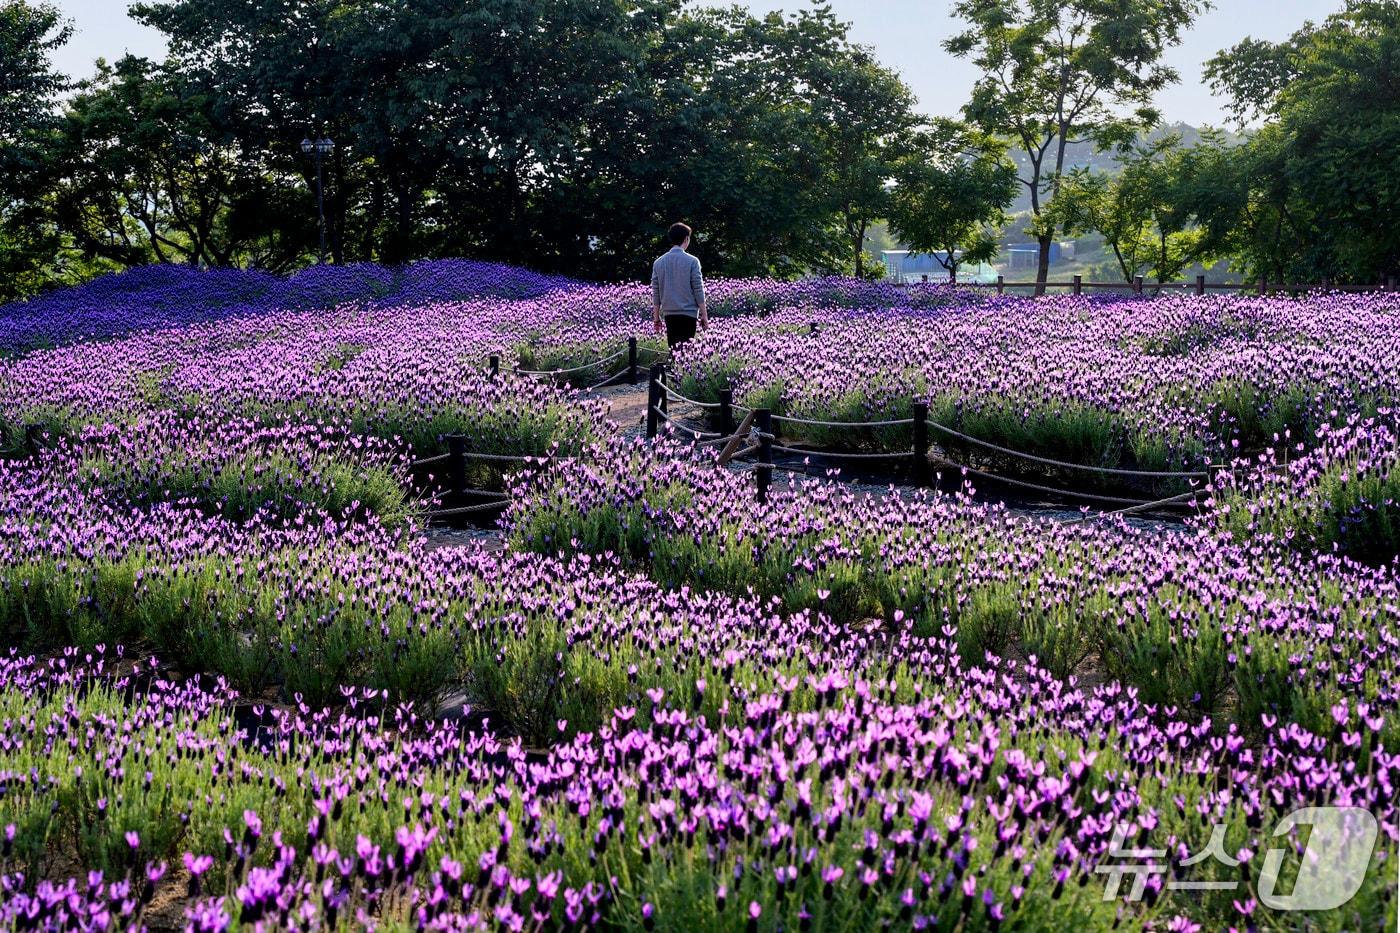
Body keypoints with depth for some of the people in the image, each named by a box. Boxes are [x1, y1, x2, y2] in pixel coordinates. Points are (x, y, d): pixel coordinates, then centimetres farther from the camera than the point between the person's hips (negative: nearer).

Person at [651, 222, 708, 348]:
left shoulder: (658, 263, 6)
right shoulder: (692, 261, -6)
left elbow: (655, 294, 9)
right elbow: (698, 291, -5)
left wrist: (656, 318, 16)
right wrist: (704, 315, 2)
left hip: (668, 314, 4)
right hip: (688, 313, -4)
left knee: (673, 349, 9)